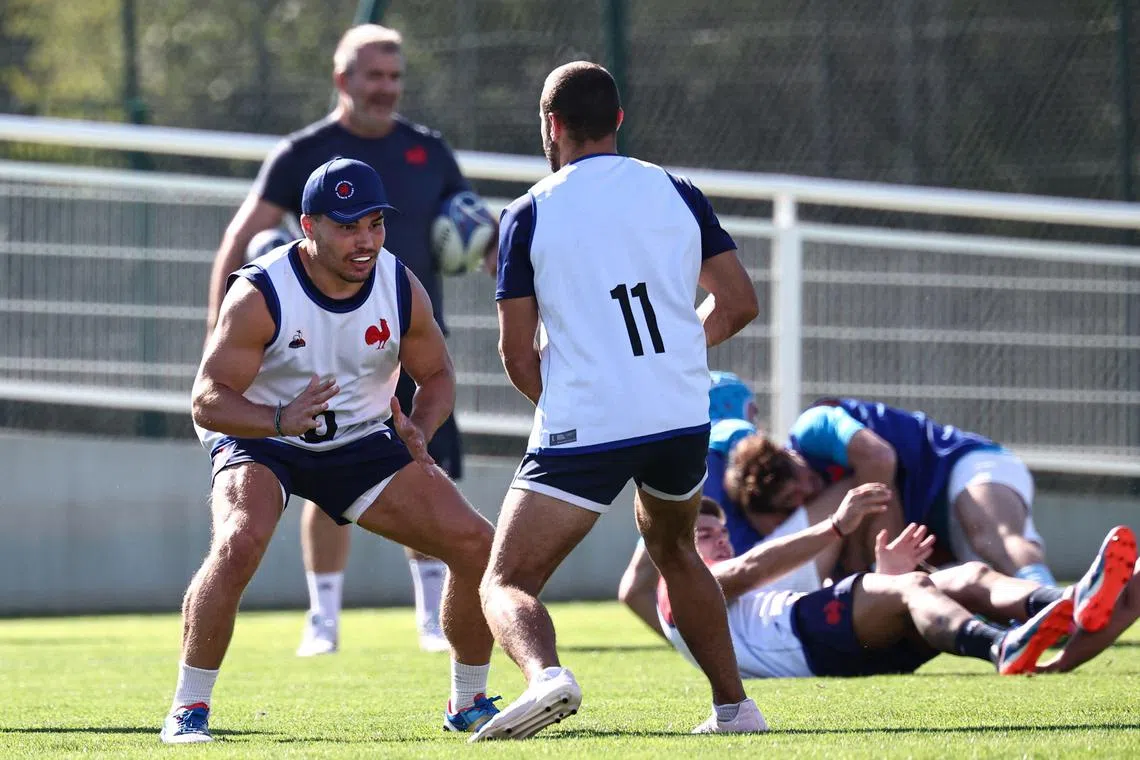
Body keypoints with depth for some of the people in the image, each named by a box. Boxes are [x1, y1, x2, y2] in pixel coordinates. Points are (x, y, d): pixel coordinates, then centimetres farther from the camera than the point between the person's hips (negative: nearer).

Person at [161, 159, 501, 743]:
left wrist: (418, 431, -18)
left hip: (362, 443, 4)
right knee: (238, 545, -34)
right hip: (259, 439, -4)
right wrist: (282, 420, -44)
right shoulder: (260, 295, -24)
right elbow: (207, 402, -25)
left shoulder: (401, 288, -11)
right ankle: (188, 710, -21)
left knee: (476, 546, -7)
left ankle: (468, 703, 14)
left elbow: (436, 374, 4)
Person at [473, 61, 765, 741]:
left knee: (507, 583, -2)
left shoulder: (529, 215, -1)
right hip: (684, 419, 4)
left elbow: (518, 356, 1)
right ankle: (734, 705, 27)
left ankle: (545, 674, -34)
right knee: (673, 549, 32)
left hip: (583, 427, -4)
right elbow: (739, 304, 11)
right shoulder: (677, 194, 7)